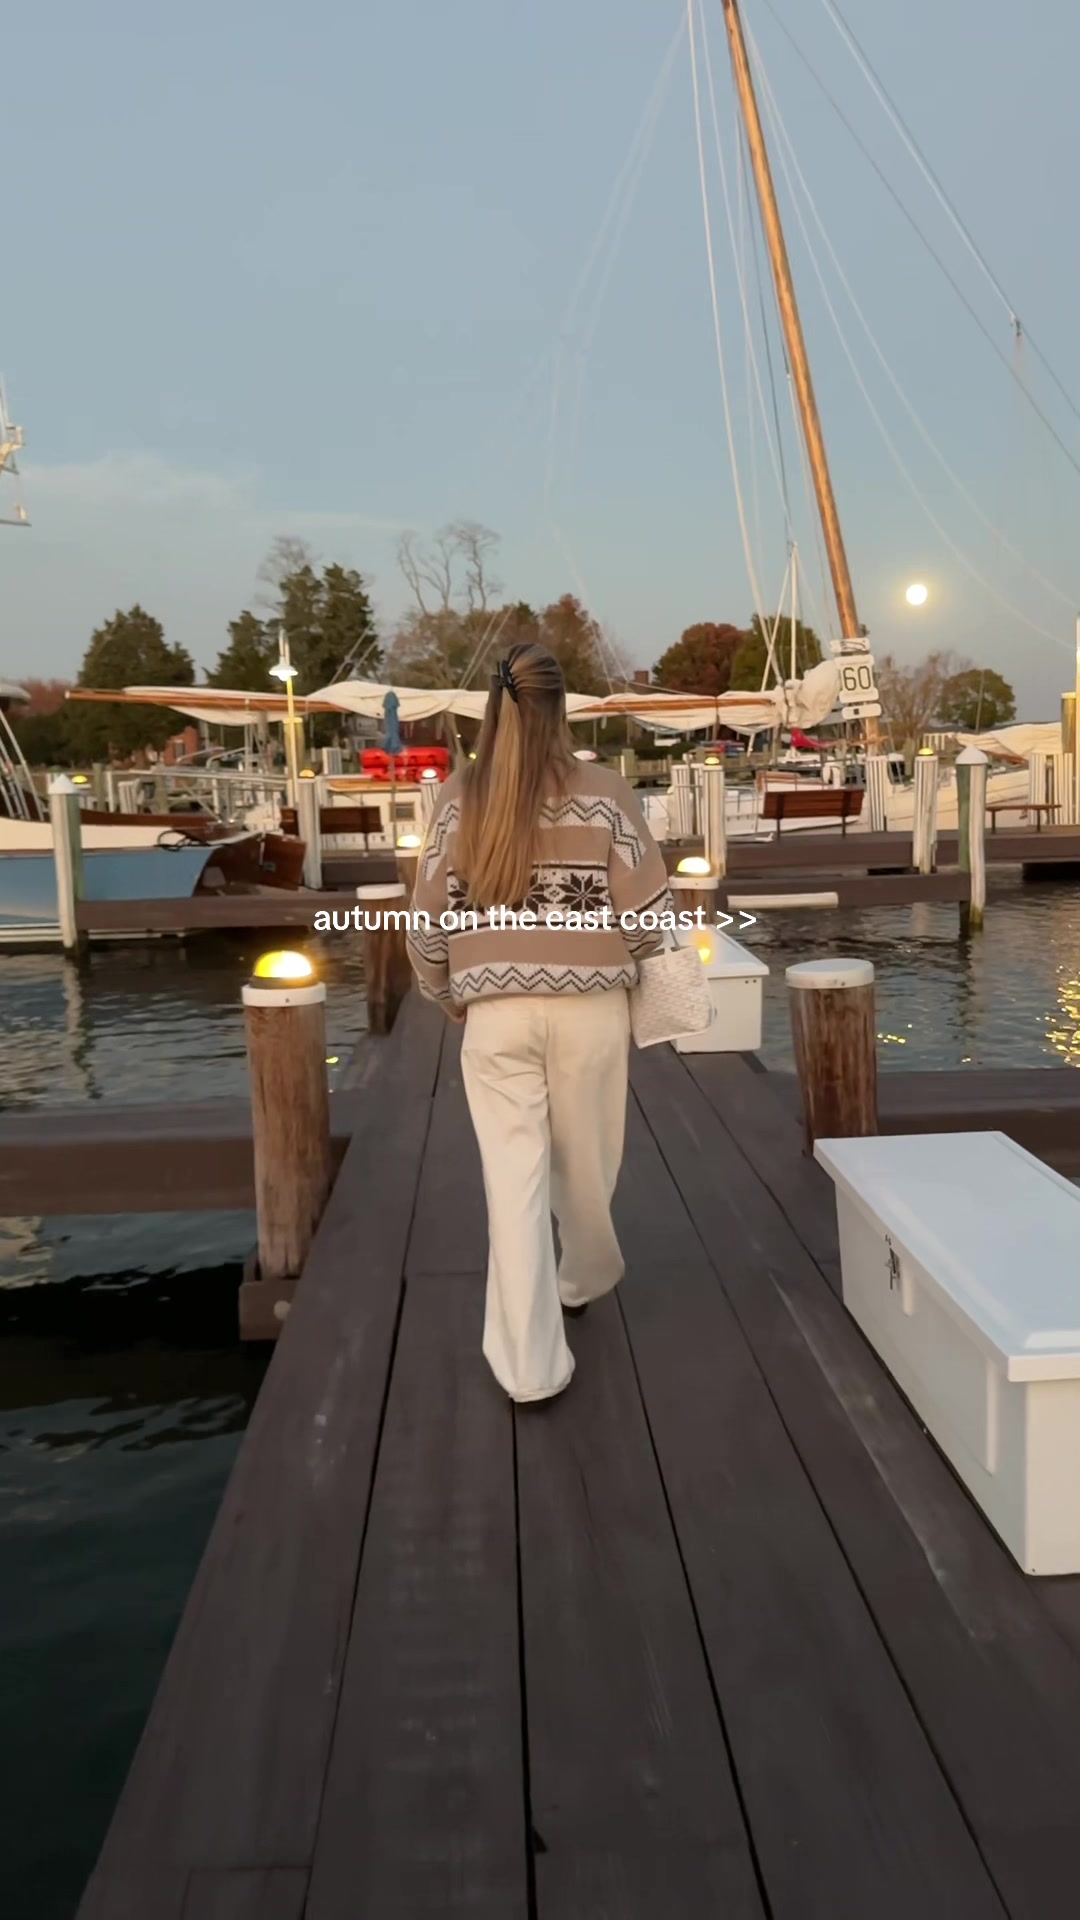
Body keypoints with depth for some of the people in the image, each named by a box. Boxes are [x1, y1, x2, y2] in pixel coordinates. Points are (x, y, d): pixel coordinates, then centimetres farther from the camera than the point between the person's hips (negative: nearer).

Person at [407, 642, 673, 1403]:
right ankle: (584, 1279, 45)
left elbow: (429, 920, 0)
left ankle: (530, 1362, 9)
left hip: (496, 1013, 1)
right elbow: (648, 912, -7)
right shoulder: (603, 792, -6)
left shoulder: (460, 798, -1)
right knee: (585, 1162, 20)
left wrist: (448, 995, 16)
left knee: (514, 1176, 6)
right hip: (589, 1006, 0)